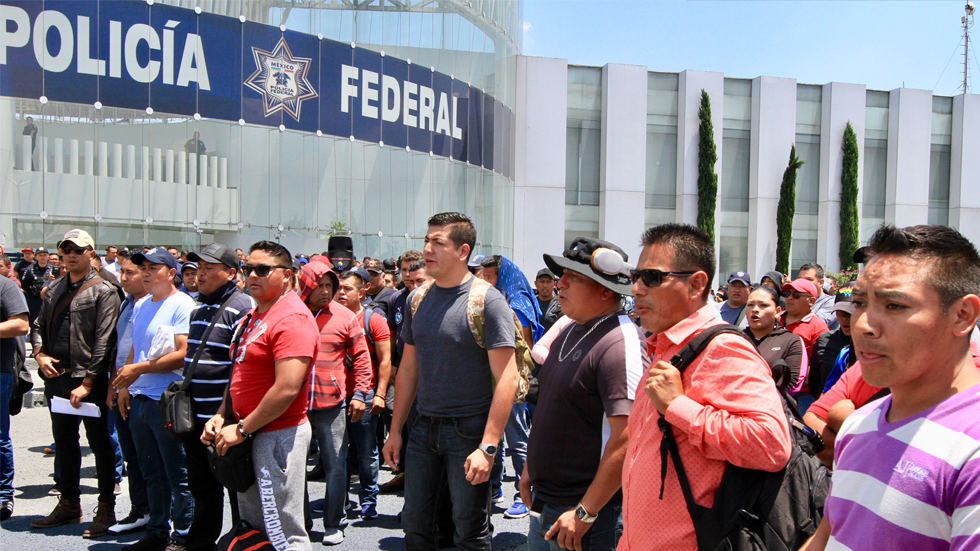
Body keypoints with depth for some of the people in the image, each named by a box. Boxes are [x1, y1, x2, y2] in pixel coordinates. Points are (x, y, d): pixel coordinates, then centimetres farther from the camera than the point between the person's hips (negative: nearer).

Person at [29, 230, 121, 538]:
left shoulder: (103, 291, -7)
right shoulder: (56, 291, 14)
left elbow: (104, 341, -13)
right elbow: (38, 326, 19)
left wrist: (88, 382, -17)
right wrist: (40, 354, -2)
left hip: (89, 381, -7)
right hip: (57, 378, 7)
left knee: (100, 443, 2)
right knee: (64, 443, 15)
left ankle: (106, 508, 11)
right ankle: (69, 504, 27)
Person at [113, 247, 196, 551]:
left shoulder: (182, 305, -12)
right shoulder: (140, 306, 14)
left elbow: (184, 354, -19)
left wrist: (138, 369, -16)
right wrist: (124, 385, 10)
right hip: (138, 400, 8)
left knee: (178, 475, 2)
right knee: (152, 473, 17)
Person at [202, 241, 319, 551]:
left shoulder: (291, 319, -18)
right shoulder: (253, 316, 14)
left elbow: (287, 389, -26)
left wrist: (242, 429, -18)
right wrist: (222, 416, 8)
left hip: (279, 435, -10)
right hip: (249, 434, 10)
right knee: (252, 526, 20)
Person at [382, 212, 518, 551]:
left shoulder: (487, 301, -13)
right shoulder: (418, 298, 7)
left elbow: (506, 378, -16)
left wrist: (488, 447, -21)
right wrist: (395, 430, 11)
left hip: (469, 430, -5)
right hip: (423, 427, 6)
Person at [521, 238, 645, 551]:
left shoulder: (620, 344, -21)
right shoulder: (571, 332, 9)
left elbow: (626, 440, -25)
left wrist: (585, 513, -22)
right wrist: (530, 468, 17)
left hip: (589, 512, -8)